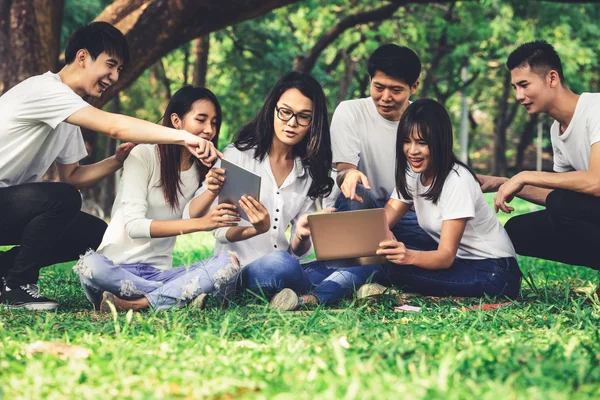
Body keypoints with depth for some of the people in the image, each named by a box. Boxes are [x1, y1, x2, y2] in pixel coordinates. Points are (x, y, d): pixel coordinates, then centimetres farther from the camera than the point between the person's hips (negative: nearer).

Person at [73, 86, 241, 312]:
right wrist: (199, 224, -30)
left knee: (229, 263, -21)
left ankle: (134, 303, -27)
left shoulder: (203, 171, 11)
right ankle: (180, 295, -25)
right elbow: (134, 225, -20)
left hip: (158, 273, 5)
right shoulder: (143, 155, -5)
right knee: (91, 265, -37)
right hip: (117, 267, -5)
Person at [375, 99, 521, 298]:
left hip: (492, 273, -7)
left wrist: (409, 256, -48)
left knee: (394, 266, -25)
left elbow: (447, 256, -26)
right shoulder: (412, 174, 3)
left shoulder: (457, 181, -20)